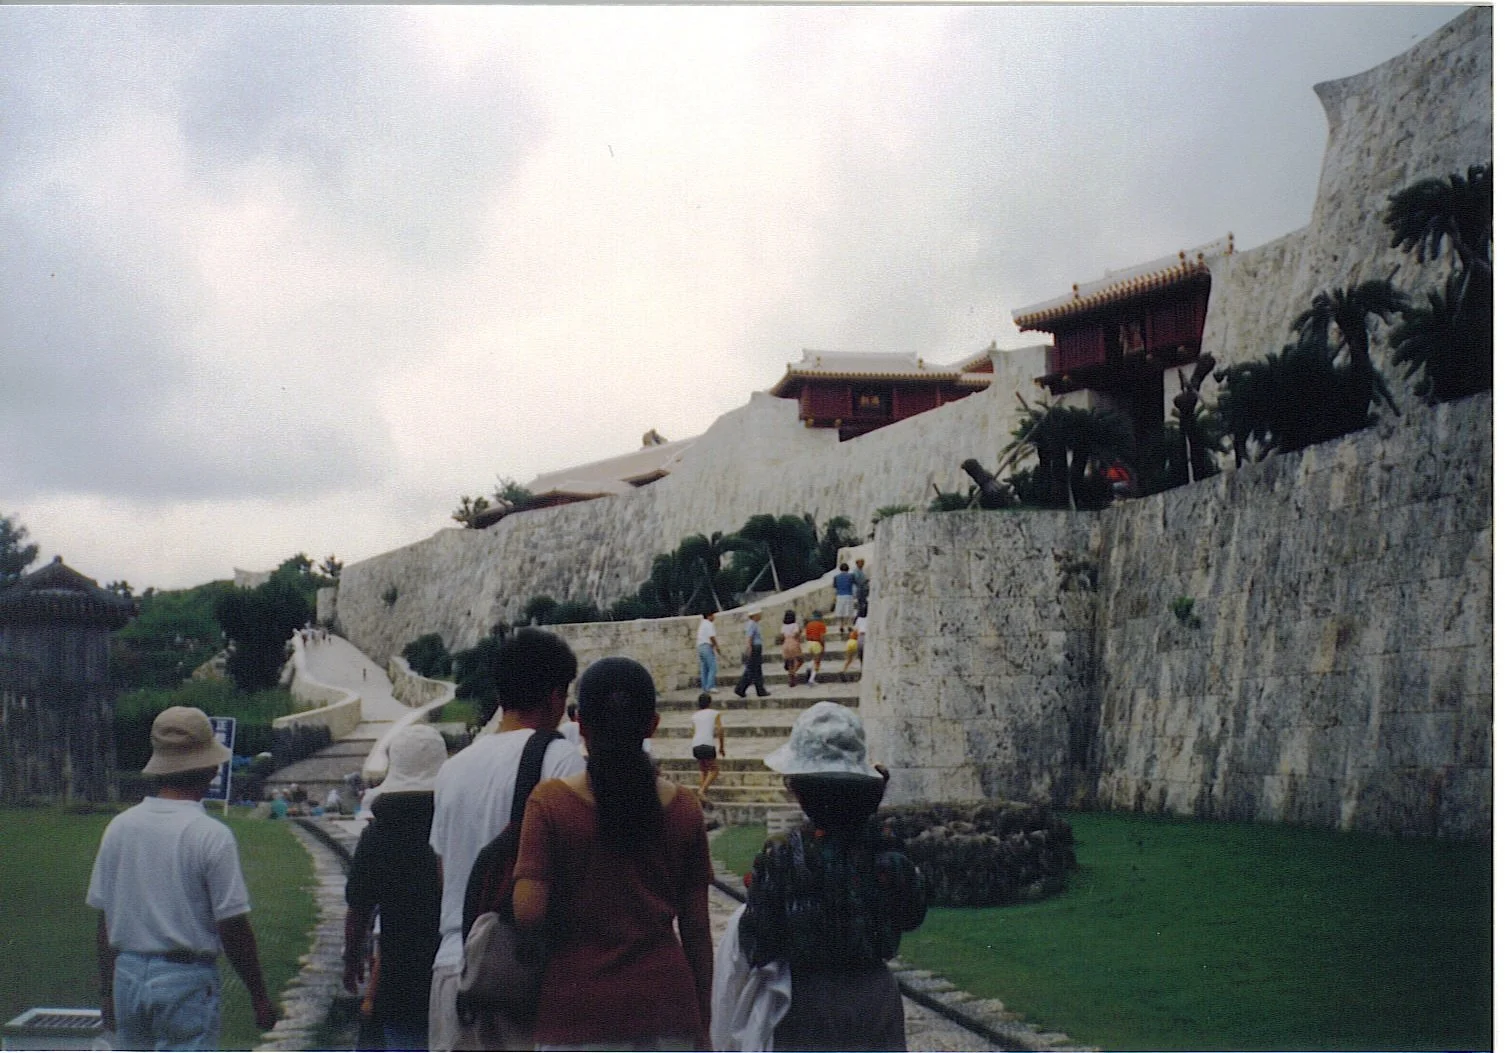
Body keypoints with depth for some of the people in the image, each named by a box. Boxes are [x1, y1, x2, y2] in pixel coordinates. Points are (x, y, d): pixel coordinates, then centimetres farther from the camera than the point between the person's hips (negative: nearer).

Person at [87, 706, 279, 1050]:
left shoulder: (118, 827, 2)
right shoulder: (212, 836, -13)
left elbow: (103, 919, 8)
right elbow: (233, 927, -13)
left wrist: (107, 992, 18)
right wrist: (259, 997, -2)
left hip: (127, 975, 6)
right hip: (187, 981, -6)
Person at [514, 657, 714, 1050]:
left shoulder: (552, 802, -6)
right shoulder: (682, 808, 3)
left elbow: (527, 912, -14)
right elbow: (696, 928, 6)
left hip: (578, 1010, -2)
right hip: (665, 1011, 2)